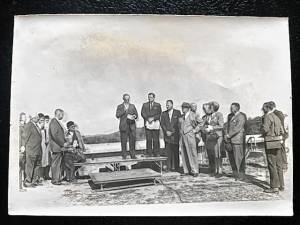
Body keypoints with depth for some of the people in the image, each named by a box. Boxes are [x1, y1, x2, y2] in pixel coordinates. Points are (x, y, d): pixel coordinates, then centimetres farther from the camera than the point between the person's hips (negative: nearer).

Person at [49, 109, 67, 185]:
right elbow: (55, 135, -21)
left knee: (59, 163, 14)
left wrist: (65, 142, 10)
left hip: (60, 146, 10)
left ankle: (58, 178, 22)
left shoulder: (58, 122, 16)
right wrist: (63, 144, -16)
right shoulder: (53, 122, -14)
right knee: (55, 164, -3)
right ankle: (55, 180, 4)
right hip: (56, 146, -10)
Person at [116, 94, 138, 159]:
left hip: (132, 125, 2)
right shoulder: (120, 107, 8)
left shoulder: (132, 106, 15)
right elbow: (117, 115, -4)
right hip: (123, 126, -2)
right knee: (124, 141, -3)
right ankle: (124, 155, 5)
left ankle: (133, 155, 4)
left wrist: (134, 116, -9)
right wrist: (124, 111, -15)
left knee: (132, 140, -3)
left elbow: (136, 115, 14)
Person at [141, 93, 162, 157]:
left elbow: (159, 114, 3)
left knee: (156, 139, -3)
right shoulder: (145, 105, 16)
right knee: (148, 139, -3)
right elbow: (143, 113, 5)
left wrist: (153, 118, -11)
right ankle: (149, 153, 2)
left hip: (155, 123, -1)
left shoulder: (158, 105, 13)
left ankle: (156, 152, 2)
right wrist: (148, 118, -10)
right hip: (147, 123, 1)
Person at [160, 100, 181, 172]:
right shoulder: (164, 113, 14)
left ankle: (176, 167, 5)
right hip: (167, 135, 2)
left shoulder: (177, 112, 5)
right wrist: (166, 131, -7)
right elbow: (162, 123, 8)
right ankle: (169, 167, 3)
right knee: (168, 152, -2)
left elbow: (179, 123, -1)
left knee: (176, 152, -2)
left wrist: (172, 132, -7)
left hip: (175, 135, -2)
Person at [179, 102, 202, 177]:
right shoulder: (181, 117, 15)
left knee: (192, 153, -8)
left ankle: (195, 171, -3)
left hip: (190, 136, -5)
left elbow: (200, 123, 4)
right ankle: (186, 171, 10)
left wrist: (195, 130, -3)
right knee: (184, 154, 4)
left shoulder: (193, 115, 0)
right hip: (182, 137, 5)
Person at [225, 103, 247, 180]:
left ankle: (241, 175, 6)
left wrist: (229, 135, -13)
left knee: (239, 158, -3)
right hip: (230, 140, 8)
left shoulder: (241, 117, -8)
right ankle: (235, 174, 21)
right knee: (231, 157, 9)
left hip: (238, 139, -8)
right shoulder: (230, 116, 17)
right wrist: (226, 135, 4)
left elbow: (238, 128, -15)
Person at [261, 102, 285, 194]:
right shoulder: (276, 117, 17)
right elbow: (281, 131, 17)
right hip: (278, 142, 9)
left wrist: (262, 130, 0)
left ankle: (274, 187, -3)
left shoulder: (267, 117, -10)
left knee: (272, 165, -5)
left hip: (270, 143, -9)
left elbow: (265, 129, -20)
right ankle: (281, 185, 19)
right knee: (278, 165, 13)